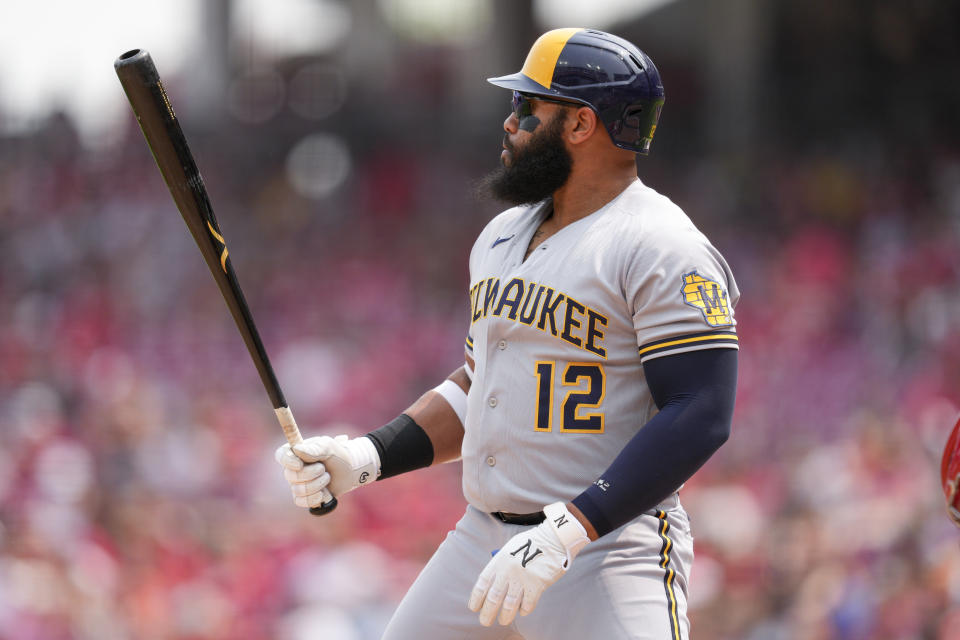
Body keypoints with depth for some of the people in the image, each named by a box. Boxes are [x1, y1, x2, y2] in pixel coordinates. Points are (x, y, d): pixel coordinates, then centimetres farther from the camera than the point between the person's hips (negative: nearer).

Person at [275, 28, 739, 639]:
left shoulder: (660, 250, -11)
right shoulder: (503, 236, 16)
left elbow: (700, 418, -19)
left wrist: (568, 530, -26)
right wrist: (364, 458, 10)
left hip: (608, 558, -8)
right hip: (481, 543, 8)